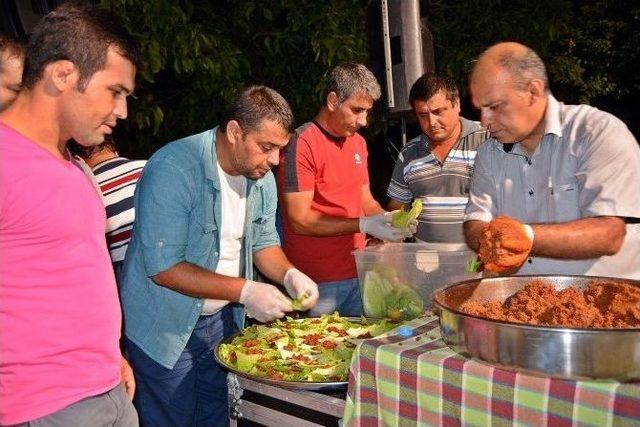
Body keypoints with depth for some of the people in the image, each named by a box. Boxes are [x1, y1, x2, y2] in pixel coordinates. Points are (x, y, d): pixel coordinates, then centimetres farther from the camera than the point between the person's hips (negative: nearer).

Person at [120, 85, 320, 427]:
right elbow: (162, 267, -27)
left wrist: (289, 274, -12)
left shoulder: (262, 177, -2)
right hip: (166, 324, -6)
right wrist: (245, 291, -28)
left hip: (222, 318, 7)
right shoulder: (173, 168, -25)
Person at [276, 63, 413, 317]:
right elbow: (300, 220, -17)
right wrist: (364, 225, -20)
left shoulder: (358, 143, 12)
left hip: (358, 274, 7)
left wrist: (387, 218, -3)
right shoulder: (301, 144, -14)